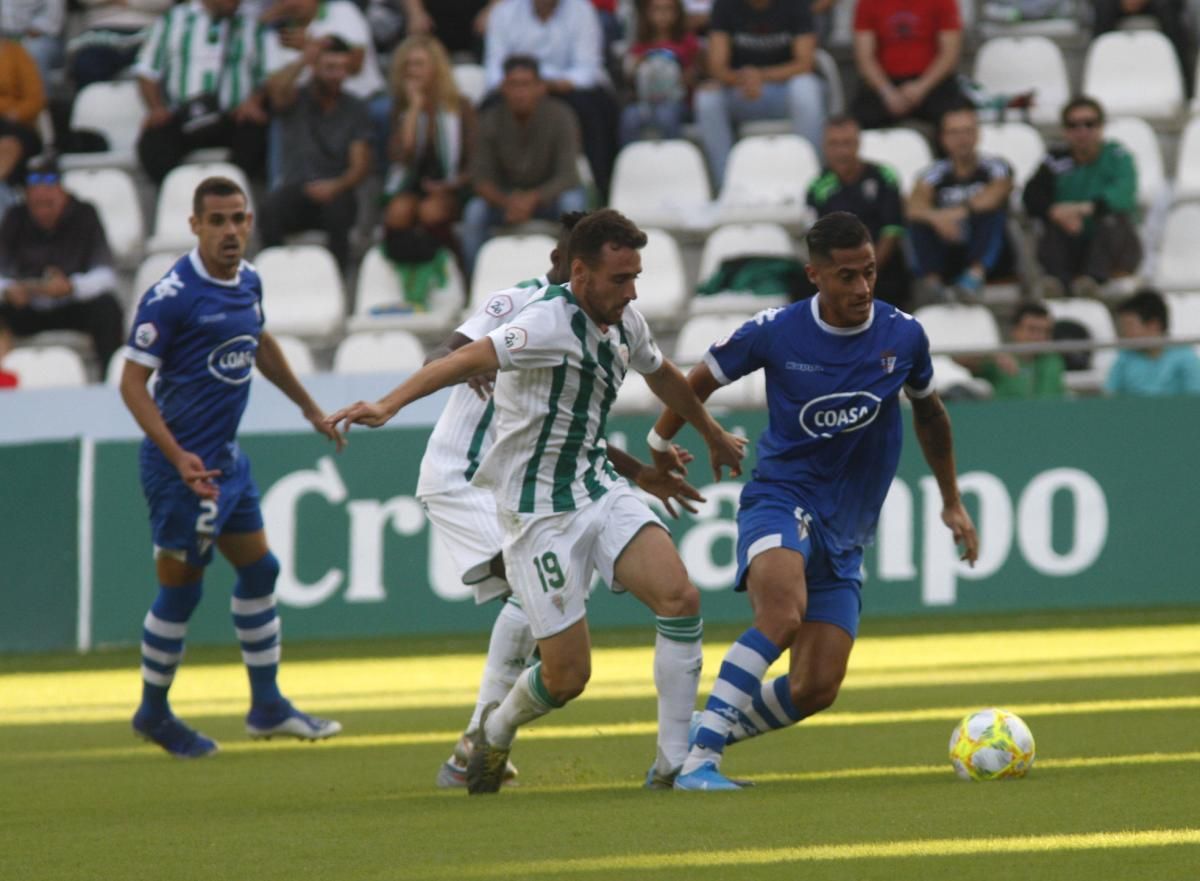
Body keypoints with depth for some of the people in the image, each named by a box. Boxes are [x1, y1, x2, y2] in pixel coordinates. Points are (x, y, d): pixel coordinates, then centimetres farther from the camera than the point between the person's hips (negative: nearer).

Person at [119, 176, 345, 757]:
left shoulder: (248, 282, 5)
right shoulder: (172, 296, -19)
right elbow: (132, 382, -18)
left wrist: (308, 406, 32)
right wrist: (177, 456, -27)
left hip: (227, 458, 8)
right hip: (183, 465, -8)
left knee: (258, 571, 14)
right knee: (180, 590, 0)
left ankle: (267, 707, 25)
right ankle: (153, 713, 17)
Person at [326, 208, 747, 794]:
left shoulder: (625, 322, 4)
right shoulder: (550, 323, -22)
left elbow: (662, 375, 27)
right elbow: (469, 360, -37)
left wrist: (713, 435, 44)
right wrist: (388, 406, -52)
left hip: (600, 491, 7)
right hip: (539, 513, -7)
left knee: (681, 599, -15)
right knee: (567, 676, -5)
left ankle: (673, 763, -7)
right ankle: (496, 731, 31)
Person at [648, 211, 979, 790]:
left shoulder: (903, 336, 0)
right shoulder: (775, 333, -8)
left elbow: (928, 413, 20)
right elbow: (698, 382, 10)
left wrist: (952, 503, 25)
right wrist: (655, 454, 19)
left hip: (845, 534, 4)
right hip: (781, 502, -4)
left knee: (815, 690, -8)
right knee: (783, 616, -35)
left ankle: (709, 734, 14)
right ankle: (698, 759, -33)